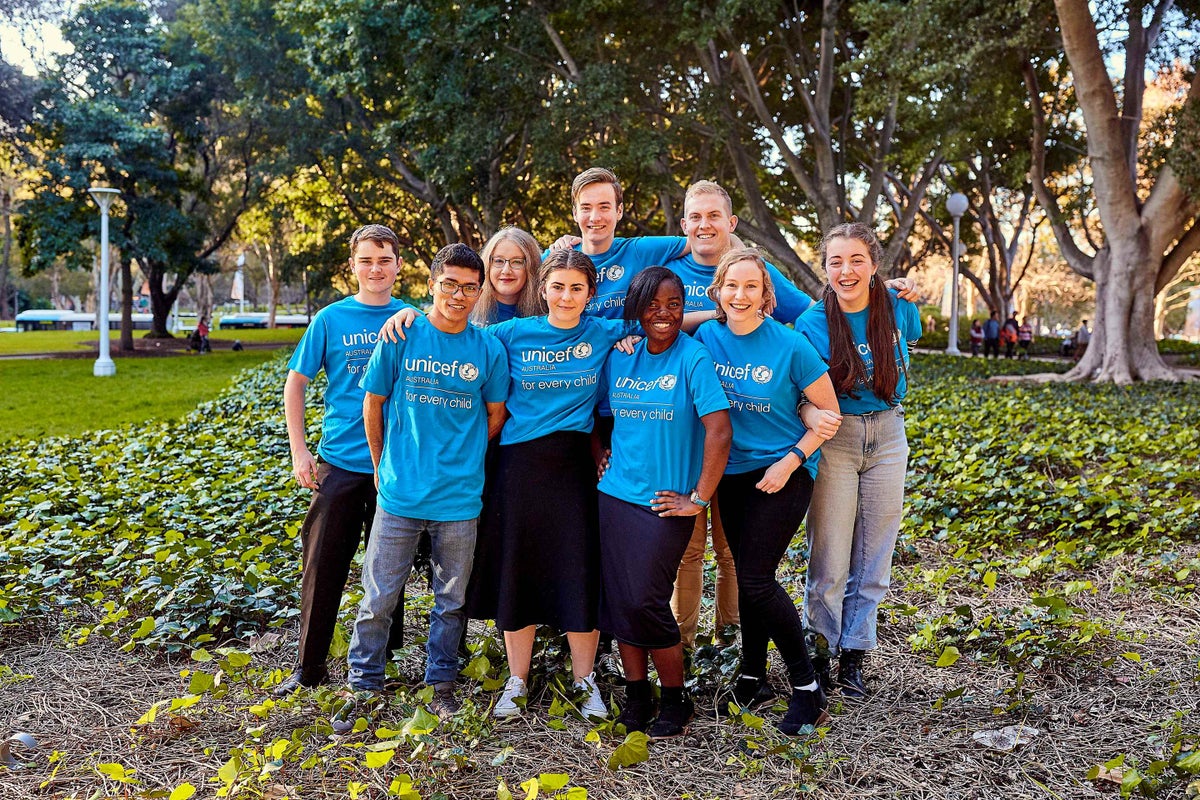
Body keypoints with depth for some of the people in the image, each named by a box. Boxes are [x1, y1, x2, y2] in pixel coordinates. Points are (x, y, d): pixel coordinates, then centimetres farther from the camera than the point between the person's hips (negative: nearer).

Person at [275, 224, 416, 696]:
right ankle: (309, 667, 18)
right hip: (340, 461, 0)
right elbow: (296, 383, 6)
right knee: (322, 566, 4)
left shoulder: (411, 319, 3)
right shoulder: (331, 319, 1)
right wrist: (299, 451, 0)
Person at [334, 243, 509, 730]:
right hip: (400, 492, -1)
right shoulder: (400, 336, -4)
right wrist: (383, 466, 10)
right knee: (378, 599, 7)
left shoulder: (488, 350, -2)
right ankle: (362, 687, 24)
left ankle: (441, 682, 31)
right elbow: (373, 404, 5)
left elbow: (496, 414, 11)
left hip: (459, 498, 1)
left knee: (451, 600, 13)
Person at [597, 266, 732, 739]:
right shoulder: (620, 357, 7)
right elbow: (598, 414, 21)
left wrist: (699, 499, -14)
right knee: (617, 600, 6)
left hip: (664, 502, -5)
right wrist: (598, 463, 9)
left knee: (645, 603, -6)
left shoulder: (693, 357, -9)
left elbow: (719, 432, -15)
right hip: (614, 497, 5)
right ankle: (637, 695, 23)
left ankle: (676, 702, 14)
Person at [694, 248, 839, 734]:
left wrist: (790, 460, -15)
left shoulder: (790, 346, -14)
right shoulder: (707, 337, -3)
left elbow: (829, 413, -7)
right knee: (749, 578, 12)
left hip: (783, 474, -5)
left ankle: (807, 688, 7)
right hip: (733, 474, 5)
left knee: (755, 581, -9)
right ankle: (754, 678, 28)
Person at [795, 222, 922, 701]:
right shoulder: (813, 324, -12)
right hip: (833, 441, -3)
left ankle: (853, 656, 23)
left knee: (873, 559, 9)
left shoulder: (899, 310, -5)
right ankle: (817, 653, 17)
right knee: (829, 563, -2)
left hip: (887, 436, 3)